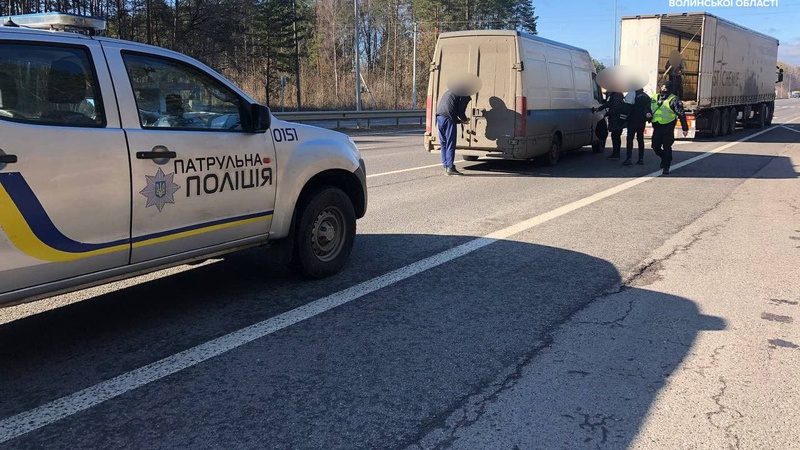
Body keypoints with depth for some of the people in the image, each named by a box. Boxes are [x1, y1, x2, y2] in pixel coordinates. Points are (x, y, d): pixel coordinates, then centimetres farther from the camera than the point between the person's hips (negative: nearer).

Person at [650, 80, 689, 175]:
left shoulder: (673, 100, -7)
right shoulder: (655, 98, 10)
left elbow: (681, 114, -8)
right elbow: (649, 109, 28)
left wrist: (685, 128, -10)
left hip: (668, 127, -5)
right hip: (657, 127, 5)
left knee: (667, 147, -3)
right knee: (655, 146, 7)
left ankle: (666, 167, 6)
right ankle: (665, 158, 35)